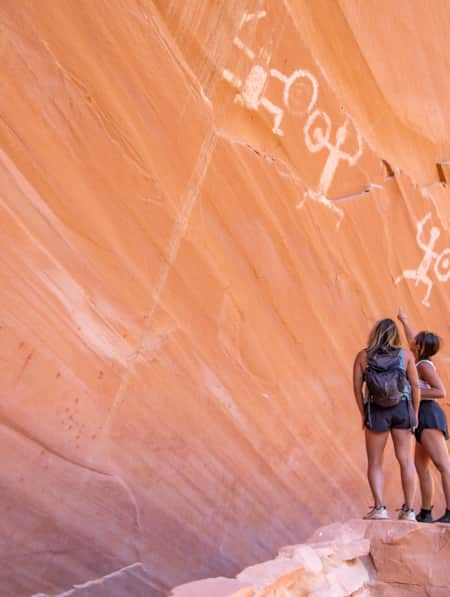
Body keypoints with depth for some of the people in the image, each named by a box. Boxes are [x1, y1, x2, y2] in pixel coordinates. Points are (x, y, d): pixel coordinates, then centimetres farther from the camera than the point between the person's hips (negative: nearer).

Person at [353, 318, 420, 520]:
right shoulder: (405, 354, 1)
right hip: (402, 408, 1)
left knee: (374, 463, 6)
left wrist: (363, 413, 5)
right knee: (406, 460, 6)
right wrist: (415, 413, 8)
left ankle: (379, 508, -6)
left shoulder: (363, 355, 0)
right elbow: (415, 385, -1)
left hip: (376, 411, -1)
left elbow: (357, 387, -4)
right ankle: (408, 510, 6)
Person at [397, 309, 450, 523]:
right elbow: (412, 342, 35)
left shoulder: (424, 365, -9)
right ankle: (425, 513, 14)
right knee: (421, 466, 11)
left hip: (429, 417, -10)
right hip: (425, 419, 10)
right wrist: (404, 321, 46)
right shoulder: (422, 360, 15)